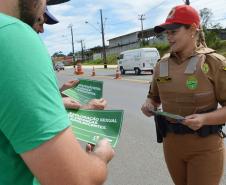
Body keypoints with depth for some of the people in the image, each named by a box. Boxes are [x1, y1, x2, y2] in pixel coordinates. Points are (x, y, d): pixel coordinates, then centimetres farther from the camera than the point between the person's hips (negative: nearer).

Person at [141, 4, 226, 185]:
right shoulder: (162, 64, 2)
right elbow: (154, 96, 14)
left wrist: (204, 118, -27)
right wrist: (149, 104, -7)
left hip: (205, 146, -4)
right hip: (171, 142, 5)